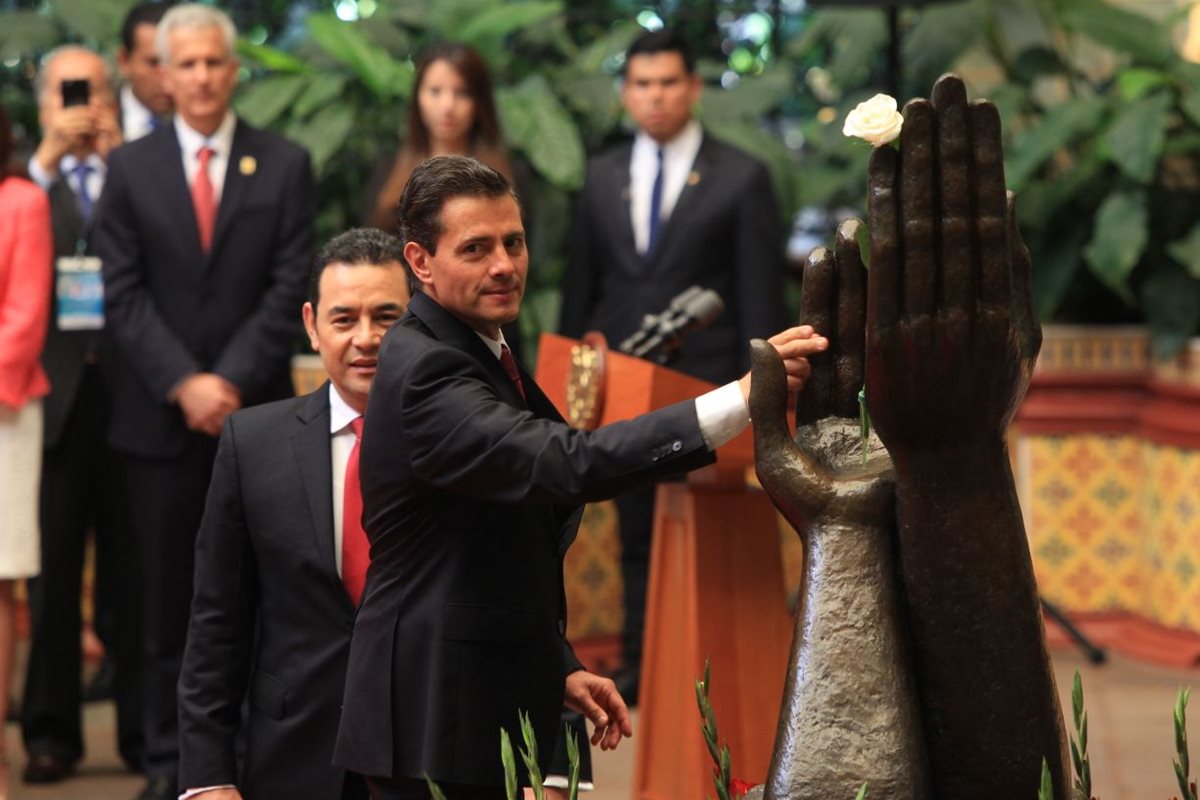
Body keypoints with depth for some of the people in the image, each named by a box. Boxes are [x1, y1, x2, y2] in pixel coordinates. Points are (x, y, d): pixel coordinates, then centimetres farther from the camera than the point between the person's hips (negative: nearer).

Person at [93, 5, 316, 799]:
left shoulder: (285, 165, 4)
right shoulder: (131, 167, 6)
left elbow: (289, 288, -2)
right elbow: (125, 294, 0)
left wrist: (232, 381, -12)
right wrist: (184, 384, -11)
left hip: (257, 409, 0)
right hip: (161, 418, 1)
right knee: (169, 598, 3)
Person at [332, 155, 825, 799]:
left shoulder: (479, 355, 13)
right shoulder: (425, 372, -20)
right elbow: (569, 466, -36)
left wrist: (560, 668, 12)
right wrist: (740, 399, -41)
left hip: (496, 703, 9)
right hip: (437, 722, -9)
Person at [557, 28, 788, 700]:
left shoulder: (742, 179, -2)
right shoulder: (602, 177, 10)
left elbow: (762, 295, -3)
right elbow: (581, 284, 13)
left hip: (705, 387, -4)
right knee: (638, 535, 10)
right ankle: (640, 665, 16)